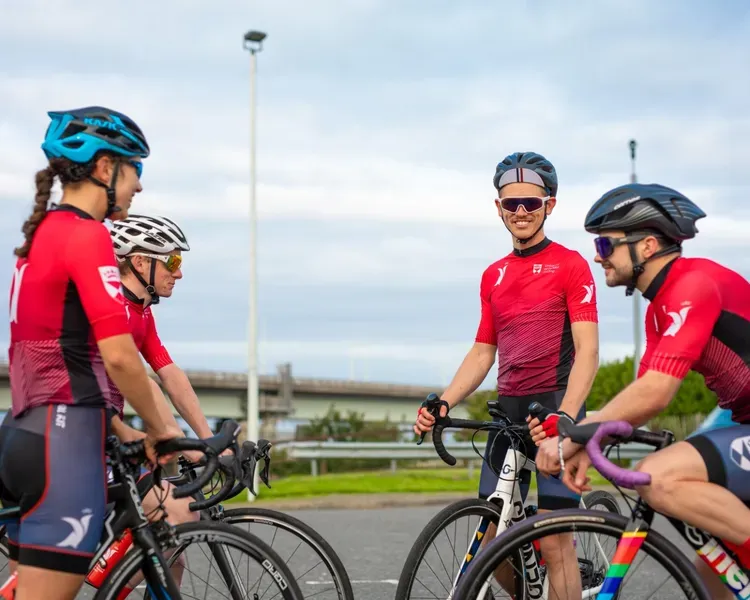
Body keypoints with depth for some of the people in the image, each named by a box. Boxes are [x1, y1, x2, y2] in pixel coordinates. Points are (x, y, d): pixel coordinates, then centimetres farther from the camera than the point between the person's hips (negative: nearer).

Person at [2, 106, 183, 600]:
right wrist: (159, 429, -2)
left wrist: (119, 432, 24)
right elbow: (119, 355, -17)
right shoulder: (87, 234, -11)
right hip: (63, 441, -10)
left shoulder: (42, 235, 18)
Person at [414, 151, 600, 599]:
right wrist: (442, 402, 0)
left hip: (555, 406, -6)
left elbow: (587, 349, -12)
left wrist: (563, 415, -27)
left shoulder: (570, 264, -4)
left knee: (554, 538, -10)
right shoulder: (493, 275, 14)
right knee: (493, 537, 5)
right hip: (509, 408, 6)